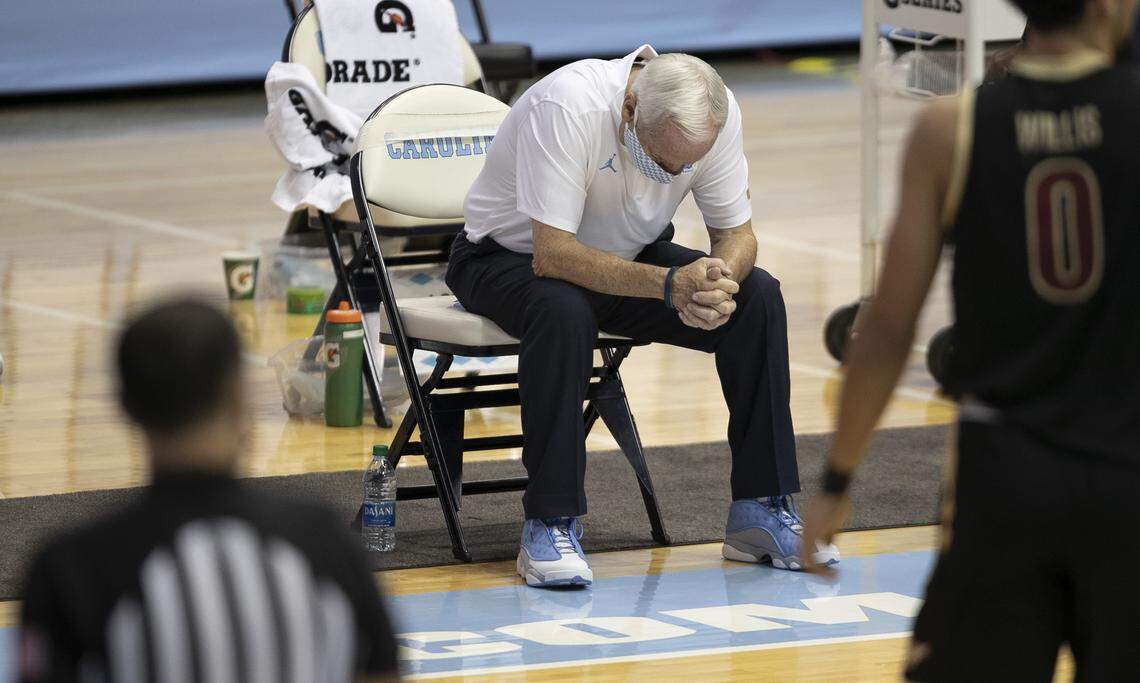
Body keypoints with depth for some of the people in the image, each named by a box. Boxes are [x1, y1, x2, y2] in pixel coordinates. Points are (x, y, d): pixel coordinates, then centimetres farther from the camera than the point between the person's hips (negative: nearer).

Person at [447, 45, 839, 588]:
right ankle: (550, 524, -29)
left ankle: (762, 509, -8)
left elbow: (736, 231, -8)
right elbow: (551, 253, -36)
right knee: (564, 311, -39)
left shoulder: (719, 112, -19)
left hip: (628, 257, 5)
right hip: (512, 256, -5)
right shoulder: (567, 107, -35)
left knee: (758, 297, -17)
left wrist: (720, 282, -32)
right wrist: (670, 285, -46)